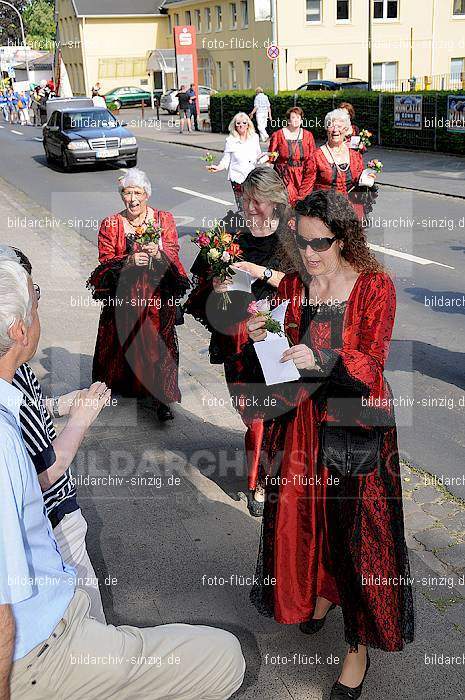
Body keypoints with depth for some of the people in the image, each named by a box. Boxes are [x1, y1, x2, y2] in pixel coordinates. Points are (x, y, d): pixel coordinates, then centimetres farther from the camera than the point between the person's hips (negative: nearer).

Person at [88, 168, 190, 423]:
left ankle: (159, 397, 2)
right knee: (123, 341, 4)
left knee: (157, 342, -3)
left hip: (158, 296, 0)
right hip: (123, 295, 1)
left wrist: (158, 253, -23)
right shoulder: (110, 224, 2)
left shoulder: (164, 219, 3)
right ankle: (120, 385, 24)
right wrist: (129, 261, -20)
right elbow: (105, 261, -2)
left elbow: (173, 255, -1)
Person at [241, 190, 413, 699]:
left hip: (356, 425, -4)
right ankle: (323, 590, 45)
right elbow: (278, 361, 6)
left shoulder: (374, 286, -9)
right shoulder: (291, 287, 3)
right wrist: (260, 341, -16)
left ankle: (359, 646, 16)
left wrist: (320, 361, -34)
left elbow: (371, 362, -16)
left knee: (358, 528, 1)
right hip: (303, 422, 4)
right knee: (303, 514, 14)